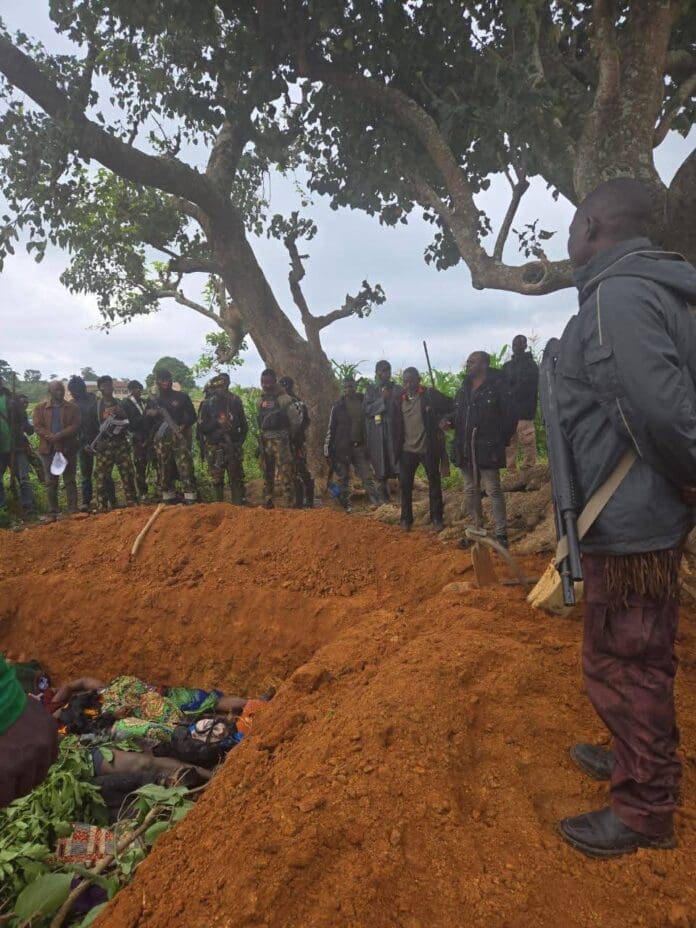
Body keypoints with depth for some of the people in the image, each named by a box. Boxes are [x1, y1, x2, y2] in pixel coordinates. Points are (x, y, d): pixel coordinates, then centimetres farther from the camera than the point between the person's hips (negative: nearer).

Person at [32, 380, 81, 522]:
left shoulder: (72, 408, 3)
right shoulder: (40, 407, 5)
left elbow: (75, 426, -7)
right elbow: (37, 426, -3)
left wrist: (59, 435, -21)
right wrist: (50, 437, -20)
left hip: (68, 448, -1)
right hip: (49, 449, 1)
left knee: (70, 481, 5)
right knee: (51, 482, 5)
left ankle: (73, 510, 9)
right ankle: (52, 512, 11)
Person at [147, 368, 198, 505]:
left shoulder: (181, 396, 7)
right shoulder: (153, 401, 14)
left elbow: (192, 416, 6)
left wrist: (183, 426, -12)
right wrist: (149, 414, -6)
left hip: (180, 438, -3)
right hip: (161, 441, 3)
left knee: (186, 469, -11)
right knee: (165, 472, 6)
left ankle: (190, 500, -12)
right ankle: (168, 500, 14)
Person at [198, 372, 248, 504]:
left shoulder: (234, 401, 7)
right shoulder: (207, 404, 0)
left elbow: (243, 424, 15)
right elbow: (201, 427, -4)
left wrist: (240, 439, 6)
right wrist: (217, 422, -16)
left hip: (233, 447, 2)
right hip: (215, 448, -2)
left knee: (237, 478, 2)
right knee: (217, 480, 2)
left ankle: (240, 505, 7)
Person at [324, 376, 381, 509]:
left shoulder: (363, 402, 4)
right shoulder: (338, 406, 3)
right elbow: (331, 428, 5)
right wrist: (327, 447, 1)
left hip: (360, 447, 0)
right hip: (342, 448, 0)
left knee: (367, 476, -1)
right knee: (343, 477, 6)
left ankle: (378, 502, -1)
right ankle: (346, 505, 14)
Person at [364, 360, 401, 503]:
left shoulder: (396, 389, 11)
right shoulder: (371, 389, 7)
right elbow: (367, 409, -4)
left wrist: (395, 399, -11)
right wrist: (382, 399, -13)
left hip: (394, 430, 1)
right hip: (377, 433, -1)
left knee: (397, 463, -7)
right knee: (380, 466, 1)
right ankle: (383, 495, 11)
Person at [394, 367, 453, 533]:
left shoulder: (430, 394, -5)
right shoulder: (400, 398, 6)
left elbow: (451, 407, -2)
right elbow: (397, 422, 14)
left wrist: (439, 422, -12)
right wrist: (397, 445, 2)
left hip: (428, 448, -3)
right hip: (407, 449, 3)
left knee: (434, 483, 6)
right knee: (405, 484, 5)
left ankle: (436, 518, 17)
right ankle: (406, 518, 16)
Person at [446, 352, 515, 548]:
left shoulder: (497, 386, -7)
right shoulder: (464, 389, 14)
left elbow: (509, 415, -7)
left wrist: (502, 441, -7)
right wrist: (449, 421, 1)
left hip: (487, 448, -7)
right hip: (465, 448, 7)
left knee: (493, 490, -2)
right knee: (470, 490, 13)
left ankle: (501, 533, 6)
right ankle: (476, 529, 24)